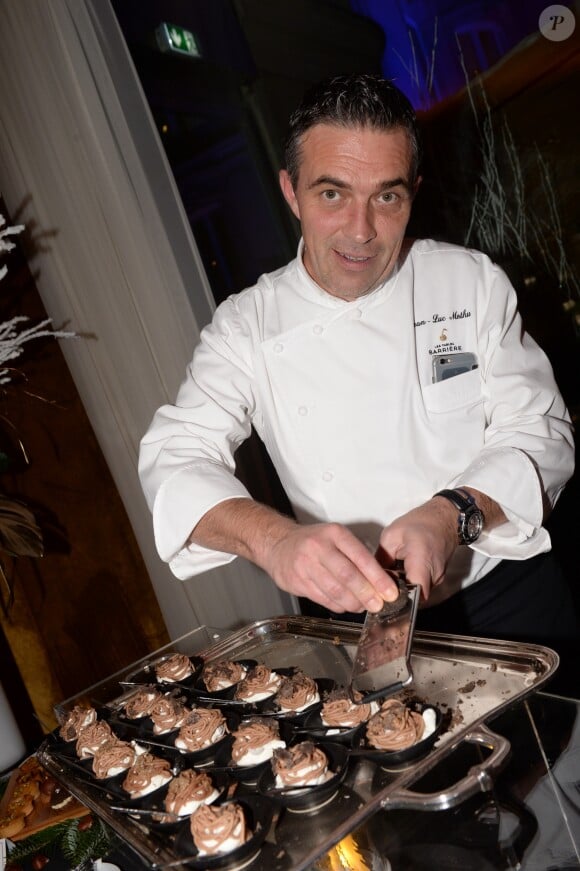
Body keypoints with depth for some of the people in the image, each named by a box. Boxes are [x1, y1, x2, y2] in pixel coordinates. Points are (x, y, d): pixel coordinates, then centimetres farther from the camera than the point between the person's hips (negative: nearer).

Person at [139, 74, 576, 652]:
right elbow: (175, 456, -13)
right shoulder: (248, 326, -4)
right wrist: (273, 538, -34)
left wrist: (451, 516, -24)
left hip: (507, 598, 0)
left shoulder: (471, 282, -1)